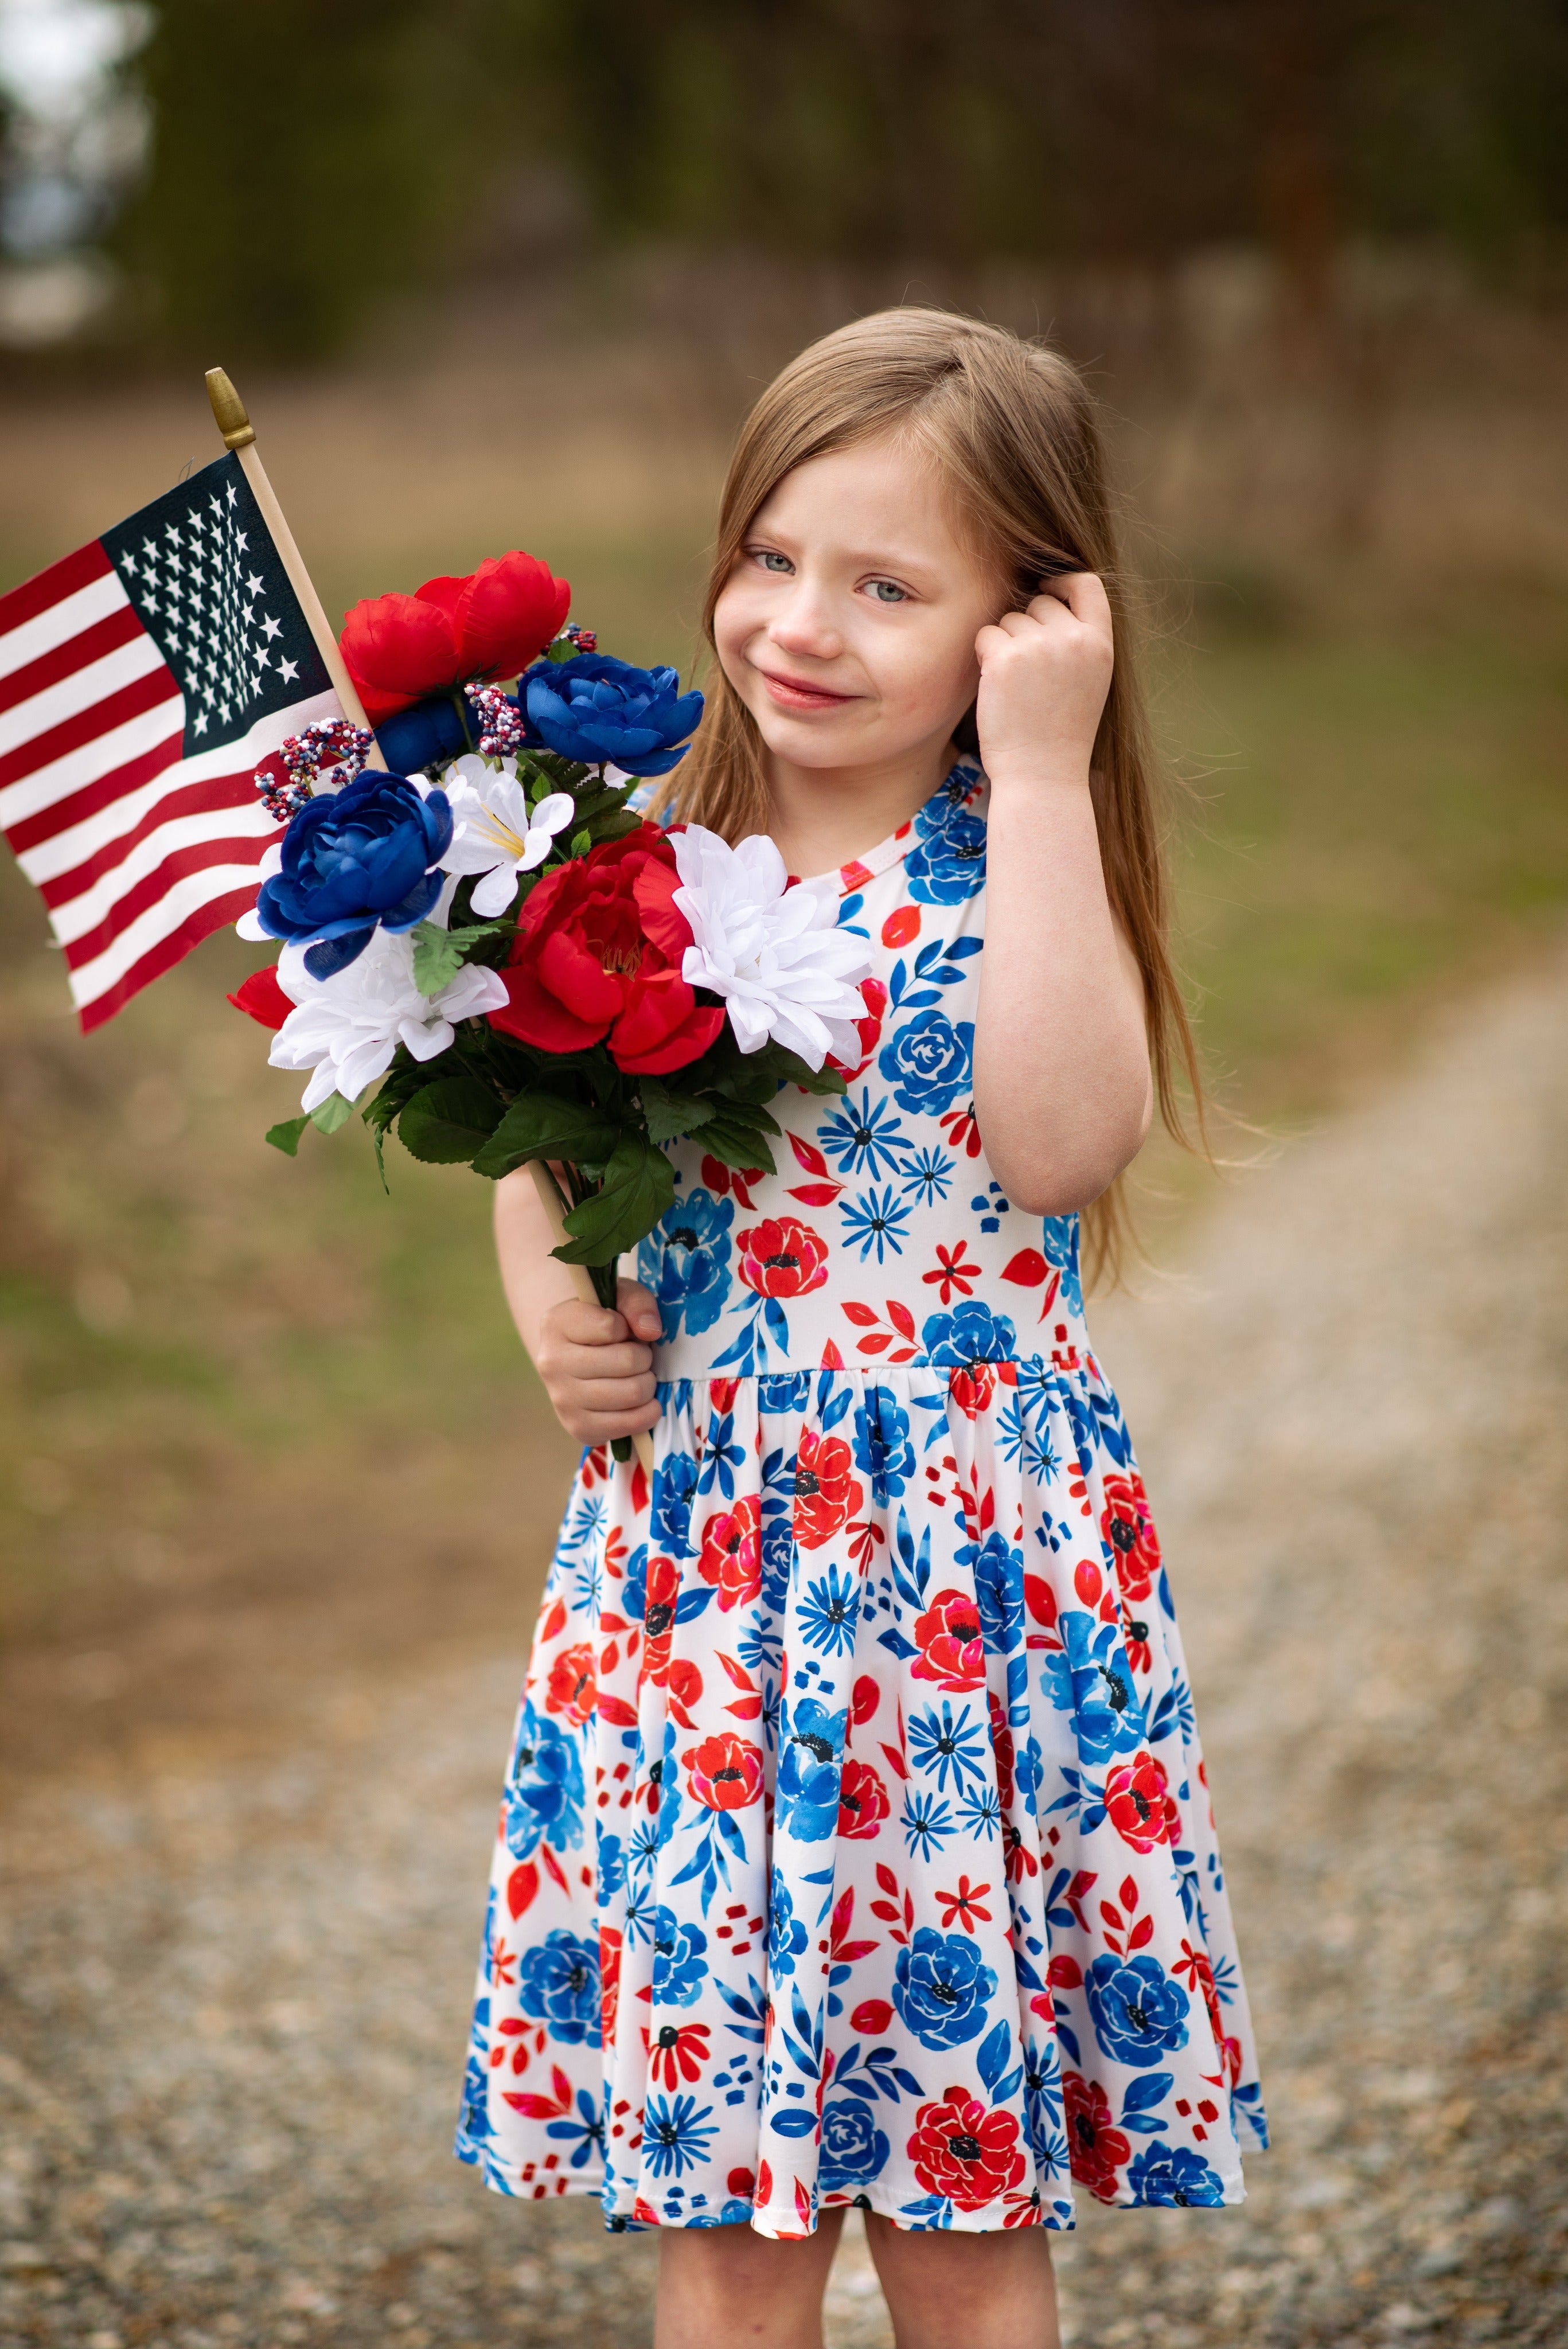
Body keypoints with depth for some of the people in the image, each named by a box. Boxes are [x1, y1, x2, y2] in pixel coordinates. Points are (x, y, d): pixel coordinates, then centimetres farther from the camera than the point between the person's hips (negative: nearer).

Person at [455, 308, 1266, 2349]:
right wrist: (546, 1302, -6)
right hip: (695, 1547, 4)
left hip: (968, 1553, -3)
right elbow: (538, 1166, 16)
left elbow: (1063, 1145, -26)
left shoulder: (1017, 868, -7)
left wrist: (1041, 780, -22)